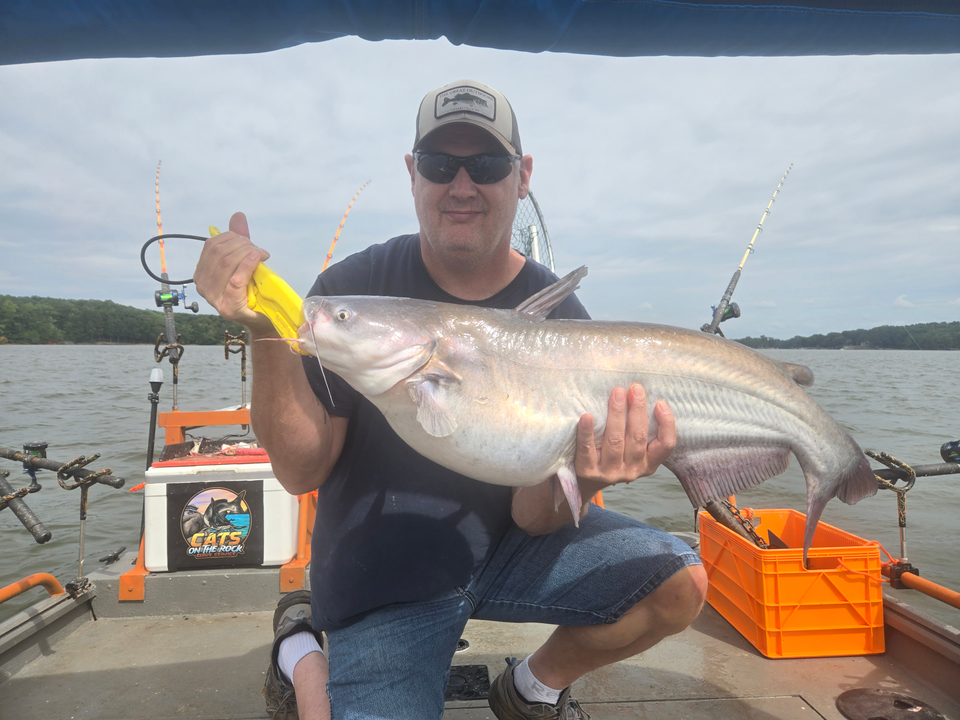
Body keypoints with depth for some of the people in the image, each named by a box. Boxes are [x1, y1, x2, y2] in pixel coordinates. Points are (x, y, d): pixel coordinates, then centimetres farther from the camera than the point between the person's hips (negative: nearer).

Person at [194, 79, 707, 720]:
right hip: (380, 577, -1)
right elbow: (302, 471, -16)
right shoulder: (353, 289, -13)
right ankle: (303, 656, 16)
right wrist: (266, 329, -30)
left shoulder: (557, 316, -10)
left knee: (681, 583, -12)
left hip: (508, 547, 3)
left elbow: (532, 519, -11)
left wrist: (580, 479, -34)